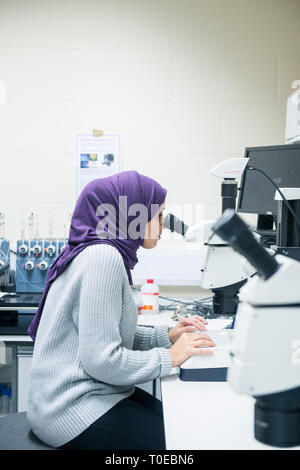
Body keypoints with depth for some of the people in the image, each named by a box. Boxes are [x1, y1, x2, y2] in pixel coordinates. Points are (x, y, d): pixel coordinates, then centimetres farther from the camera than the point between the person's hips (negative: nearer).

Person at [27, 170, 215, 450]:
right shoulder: (103, 257, -21)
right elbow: (102, 359, -25)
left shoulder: (103, 253, 9)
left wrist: (167, 336, 5)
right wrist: (170, 357, -14)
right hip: (73, 411, -9)